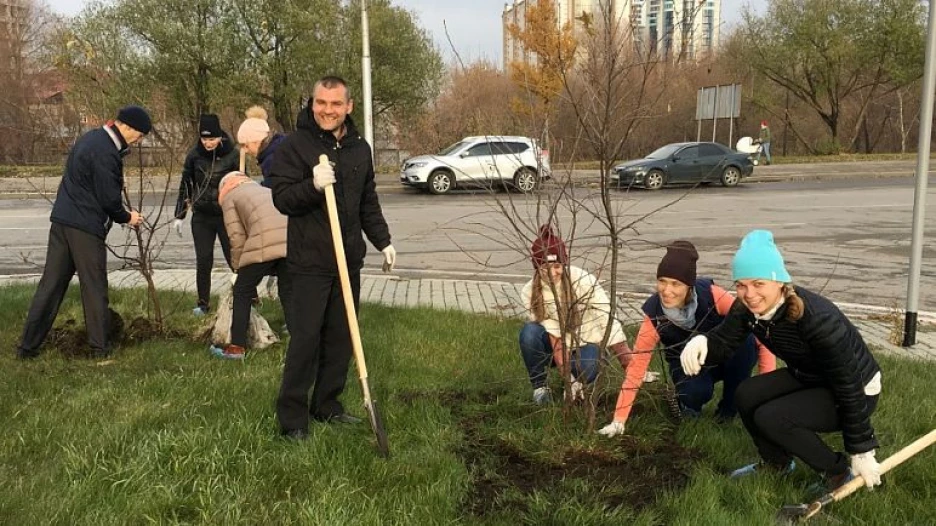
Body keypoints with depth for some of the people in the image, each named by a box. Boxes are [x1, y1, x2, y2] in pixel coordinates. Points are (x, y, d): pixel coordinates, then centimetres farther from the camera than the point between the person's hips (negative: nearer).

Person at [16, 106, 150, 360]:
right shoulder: (105, 153, -17)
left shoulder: (91, 138, 14)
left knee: (51, 283, 10)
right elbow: (109, 198, -16)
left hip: (62, 220, 9)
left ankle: (28, 345, 14)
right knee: (94, 287, 2)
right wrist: (126, 217, 2)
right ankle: (100, 346, 10)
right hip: (86, 226, -9)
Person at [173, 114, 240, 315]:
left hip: (227, 216, -2)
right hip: (201, 217, 2)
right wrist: (179, 216, 5)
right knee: (203, 261, 5)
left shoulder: (232, 154, -7)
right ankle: (203, 304, 17)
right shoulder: (195, 154, 0)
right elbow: (185, 185, 7)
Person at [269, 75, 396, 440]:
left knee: (341, 336, 10)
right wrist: (313, 185, -28)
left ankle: (327, 405, 24)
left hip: (349, 259, 6)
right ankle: (292, 418, 7)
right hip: (309, 261, -6)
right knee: (305, 338, -4)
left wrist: (383, 241, 12)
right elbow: (281, 198, -11)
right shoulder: (294, 145, -6)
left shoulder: (360, 148, 11)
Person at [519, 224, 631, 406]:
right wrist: (567, 377, -31)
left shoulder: (583, 280, -26)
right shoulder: (530, 292, -19)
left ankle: (577, 380, 2)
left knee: (587, 370, -35)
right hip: (558, 346, 2)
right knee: (529, 331, -29)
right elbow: (554, 335, -21)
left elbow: (609, 321, -29)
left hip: (585, 343, -2)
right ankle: (539, 387, -8)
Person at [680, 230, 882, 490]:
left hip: (857, 390, -7)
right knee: (747, 396, -10)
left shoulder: (818, 319, -35)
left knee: (771, 418, -22)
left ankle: (839, 472, 0)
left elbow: (849, 388, -27)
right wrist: (702, 343, -40)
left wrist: (862, 451, -20)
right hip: (807, 378, 7)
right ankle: (776, 461, 16)